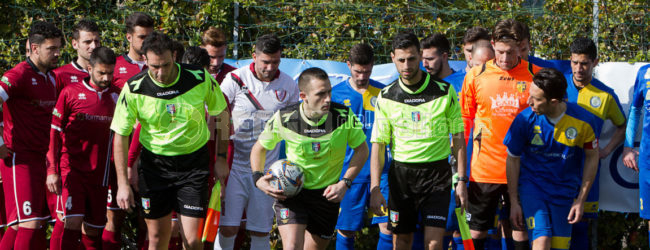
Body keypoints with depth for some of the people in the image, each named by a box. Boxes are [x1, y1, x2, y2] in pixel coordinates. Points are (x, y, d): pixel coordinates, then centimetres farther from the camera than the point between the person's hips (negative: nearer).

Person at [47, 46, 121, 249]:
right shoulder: (70, 92, -2)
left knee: (94, 230, 5)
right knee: (72, 223, -17)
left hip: (99, 172, 3)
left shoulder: (116, 96, 6)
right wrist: (52, 170, -5)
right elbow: (54, 132, 0)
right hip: (71, 169, -3)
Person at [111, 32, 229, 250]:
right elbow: (120, 135, -5)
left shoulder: (200, 79, -12)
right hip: (154, 164, 1)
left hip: (193, 163, -1)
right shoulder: (134, 89, -13)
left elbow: (221, 113, 5)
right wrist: (122, 183, -8)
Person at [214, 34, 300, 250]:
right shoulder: (235, 79, -6)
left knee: (261, 232, 4)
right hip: (234, 166, -2)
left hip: (267, 170, 2)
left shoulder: (289, 86, 2)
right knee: (227, 228, -7)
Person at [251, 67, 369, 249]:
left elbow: (362, 150, 2)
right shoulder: (283, 119, -14)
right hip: (290, 192, -2)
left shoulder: (345, 117, -14)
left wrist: (345, 183, -9)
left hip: (327, 194, 2)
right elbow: (259, 148, 5)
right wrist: (258, 178, -12)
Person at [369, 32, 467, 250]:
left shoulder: (445, 91, -3)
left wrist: (461, 180, -2)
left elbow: (458, 138, 3)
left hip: (437, 172, -2)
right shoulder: (386, 97, 1)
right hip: (401, 173, 2)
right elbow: (378, 144, 3)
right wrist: (375, 189, -4)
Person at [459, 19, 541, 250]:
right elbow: (463, 120, 9)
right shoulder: (475, 75, 1)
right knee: (476, 230, 3)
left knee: (521, 229, 5)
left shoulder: (534, 75, -1)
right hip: (483, 169, 0)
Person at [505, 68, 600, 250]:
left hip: (565, 190, 1)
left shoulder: (584, 120, -15)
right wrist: (514, 201, 1)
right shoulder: (525, 119, -15)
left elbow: (592, 158, 1)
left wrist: (581, 200, 1)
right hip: (532, 185, -1)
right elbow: (512, 159, -1)